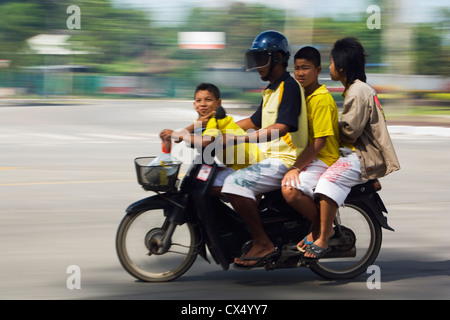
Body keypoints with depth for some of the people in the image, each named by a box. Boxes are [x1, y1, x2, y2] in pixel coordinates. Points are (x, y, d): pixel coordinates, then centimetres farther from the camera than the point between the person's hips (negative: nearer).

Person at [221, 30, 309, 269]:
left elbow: (279, 128, -26)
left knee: (236, 183, -26)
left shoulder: (289, 87, -13)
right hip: (270, 159, 11)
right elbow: (255, 122, 31)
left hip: (285, 160, -11)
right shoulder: (271, 90, 19)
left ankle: (263, 244, -21)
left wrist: (238, 139, -32)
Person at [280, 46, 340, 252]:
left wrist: (296, 168, -22)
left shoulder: (322, 99, -15)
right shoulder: (303, 95, 16)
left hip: (323, 161, -10)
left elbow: (319, 142, -19)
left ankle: (321, 229, -10)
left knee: (290, 190, -32)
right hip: (308, 160, 10)